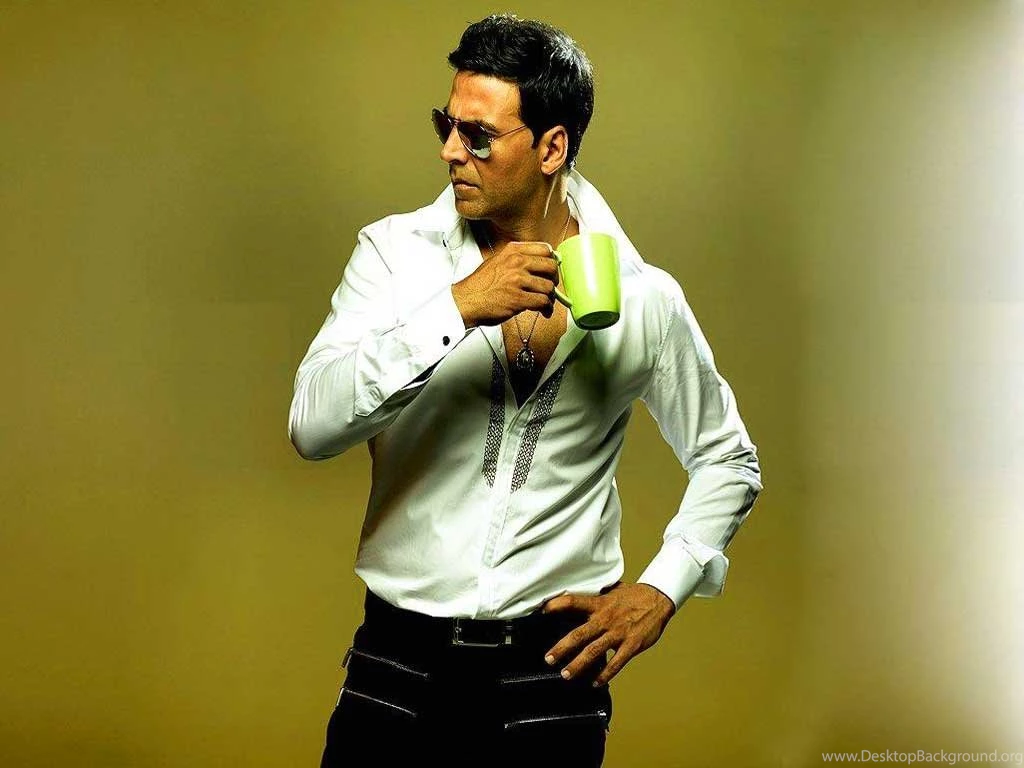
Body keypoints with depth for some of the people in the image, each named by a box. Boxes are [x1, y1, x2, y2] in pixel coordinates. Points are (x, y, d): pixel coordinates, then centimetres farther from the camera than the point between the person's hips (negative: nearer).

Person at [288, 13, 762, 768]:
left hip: (553, 669, 0)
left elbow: (729, 459, 12)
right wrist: (456, 308, -25)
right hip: (399, 657, 0)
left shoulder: (643, 299, -1)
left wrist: (660, 591, 0)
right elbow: (313, 424, -16)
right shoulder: (396, 252, -3)